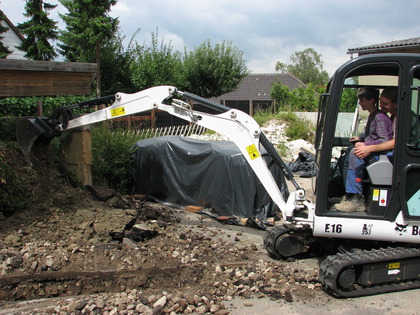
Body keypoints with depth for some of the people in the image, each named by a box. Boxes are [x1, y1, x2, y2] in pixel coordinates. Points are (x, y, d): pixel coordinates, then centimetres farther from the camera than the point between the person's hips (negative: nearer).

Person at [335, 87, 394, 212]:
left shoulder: (380, 117, -12)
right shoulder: (372, 116, 20)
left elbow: (384, 141, -20)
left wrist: (365, 144, -23)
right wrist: (360, 139, 15)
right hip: (370, 152, 10)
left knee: (355, 155, -31)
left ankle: (357, 199, -32)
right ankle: (349, 194, -6)